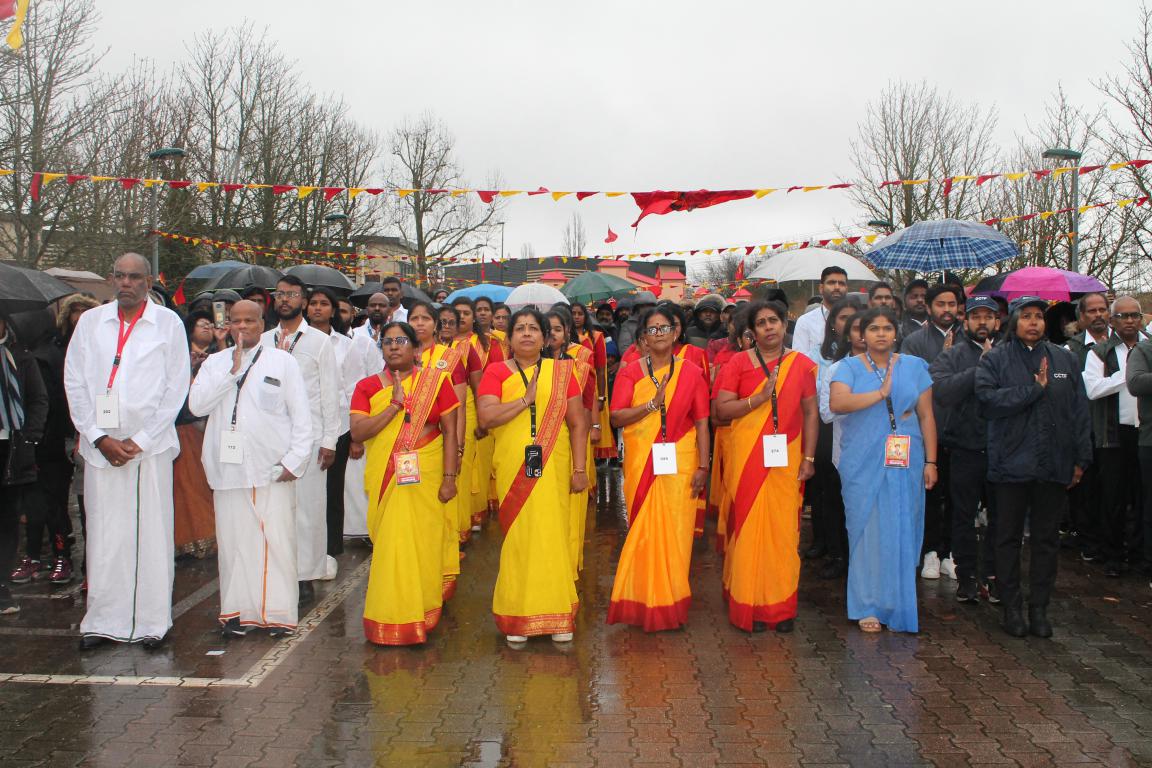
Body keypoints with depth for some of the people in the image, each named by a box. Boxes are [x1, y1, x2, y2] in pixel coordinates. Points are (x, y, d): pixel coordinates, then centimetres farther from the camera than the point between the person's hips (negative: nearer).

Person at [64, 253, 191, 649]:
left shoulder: (168, 323, 4)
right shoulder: (90, 322, 10)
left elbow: (176, 388, 0)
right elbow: (74, 383, 7)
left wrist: (140, 440, -6)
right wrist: (100, 438, -4)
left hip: (150, 446, -2)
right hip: (100, 445, 2)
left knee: (152, 534, -1)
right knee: (103, 535, 2)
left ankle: (152, 621, 7)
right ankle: (102, 621, 12)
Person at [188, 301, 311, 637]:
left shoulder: (282, 361, 6)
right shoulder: (214, 362, 12)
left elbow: (301, 416, 3)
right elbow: (197, 405, -3)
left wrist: (294, 460, -5)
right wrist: (232, 371, -9)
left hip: (272, 470, -2)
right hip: (227, 468, 2)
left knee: (277, 541, -3)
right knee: (233, 540, 5)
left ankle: (278, 612, 6)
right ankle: (237, 611, 15)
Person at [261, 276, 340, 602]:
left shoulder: (319, 341, 3)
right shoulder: (263, 340, 11)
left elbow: (330, 392, 0)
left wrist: (330, 440, -5)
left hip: (309, 436, -2)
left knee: (308, 504, 0)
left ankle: (306, 574, 9)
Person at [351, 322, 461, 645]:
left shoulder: (436, 380, 1)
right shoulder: (368, 387, 6)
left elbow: (449, 430, -1)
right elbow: (357, 432, -7)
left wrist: (449, 477, -7)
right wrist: (394, 405, -14)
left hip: (425, 475, -1)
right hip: (385, 477, 1)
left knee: (422, 542, 2)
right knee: (389, 543, 1)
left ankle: (420, 612, 18)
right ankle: (391, 620, 13)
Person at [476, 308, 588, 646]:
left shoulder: (560, 371, 9)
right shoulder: (497, 372, 5)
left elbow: (578, 423, 7)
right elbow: (486, 417, -9)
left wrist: (580, 468, 1)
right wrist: (526, 400, -14)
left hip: (553, 469, 1)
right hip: (513, 470, -1)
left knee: (553, 537, 0)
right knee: (518, 538, 0)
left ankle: (557, 616, 11)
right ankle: (518, 617, 11)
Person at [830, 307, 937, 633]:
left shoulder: (914, 366, 9)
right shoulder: (849, 367, 3)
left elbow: (926, 415, 8)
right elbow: (837, 402, -16)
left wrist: (931, 461, 2)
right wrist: (881, 393, -15)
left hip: (905, 463, 2)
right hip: (863, 464, -2)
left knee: (902, 533, 4)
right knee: (866, 531, 1)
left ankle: (898, 606, 16)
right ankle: (868, 607, 11)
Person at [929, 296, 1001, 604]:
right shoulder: (953, 355, 2)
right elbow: (941, 390, -16)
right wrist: (981, 369, -16)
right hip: (966, 448, -1)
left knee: (1000, 516, 8)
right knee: (964, 516, 8)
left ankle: (991, 575, 21)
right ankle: (966, 575, 20)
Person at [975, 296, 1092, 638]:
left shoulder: (1064, 359, 9)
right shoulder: (995, 359, 1)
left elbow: (1079, 410, 10)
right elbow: (989, 398, -16)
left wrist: (1081, 459, 5)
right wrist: (1035, 388, -15)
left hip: (1054, 465, 3)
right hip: (1011, 464, -2)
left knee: (1047, 539, 8)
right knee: (1009, 538, 5)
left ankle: (1039, 607, 18)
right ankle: (1012, 607, 16)